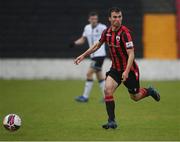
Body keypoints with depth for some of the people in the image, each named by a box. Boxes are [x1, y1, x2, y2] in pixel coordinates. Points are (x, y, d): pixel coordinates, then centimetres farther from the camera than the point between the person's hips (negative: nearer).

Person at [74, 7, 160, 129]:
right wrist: (83, 55, 16)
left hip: (129, 70, -5)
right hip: (115, 68, 5)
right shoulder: (107, 32, -4)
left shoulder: (125, 33, -24)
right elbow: (98, 45, 16)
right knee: (108, 90, -18)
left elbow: (131, 54, -27)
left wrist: (127, 72, -37)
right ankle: (112, 121, -11)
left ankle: (150, 91, 44)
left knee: (135, 97, 9)